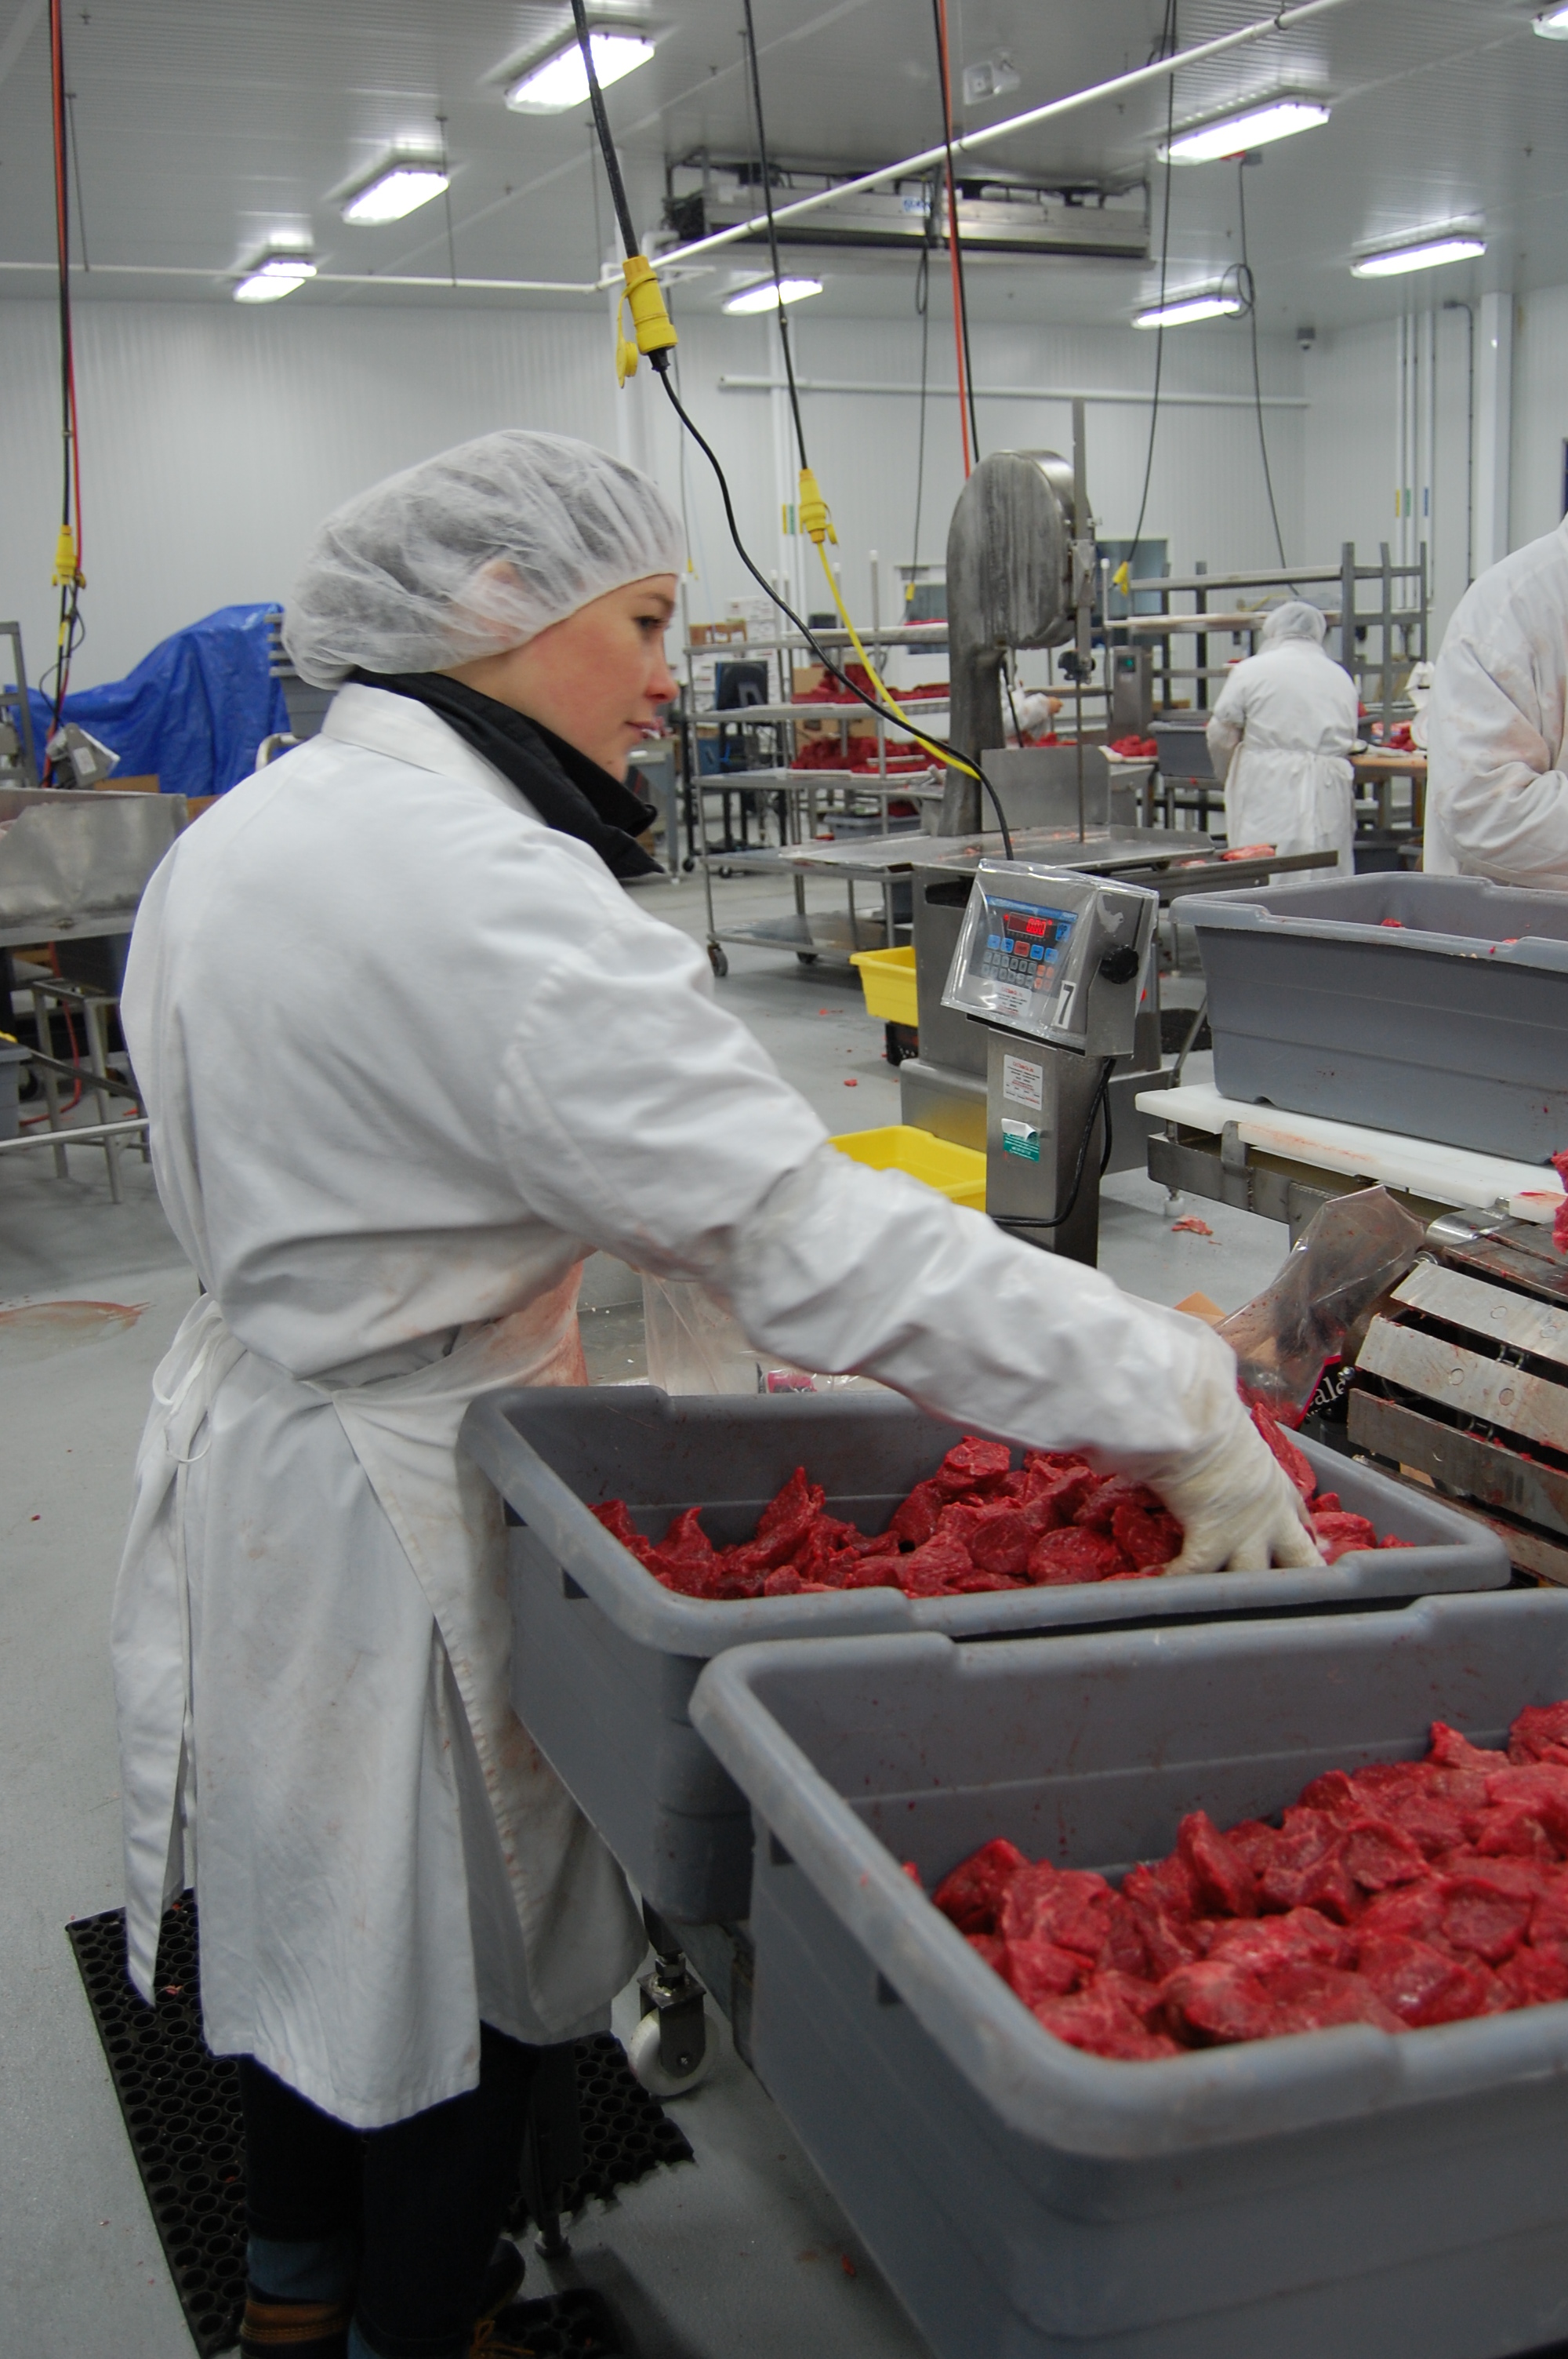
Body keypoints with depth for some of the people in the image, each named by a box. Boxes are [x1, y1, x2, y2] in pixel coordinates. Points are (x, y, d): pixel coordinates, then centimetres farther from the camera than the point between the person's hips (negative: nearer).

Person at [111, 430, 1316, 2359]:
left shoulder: (239, 834, 2)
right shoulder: (481, 894, -28)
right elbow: (801, 1227, -33)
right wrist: (1174, 1405, -28)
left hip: (248, 1426, 10)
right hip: (403, 1506, -9)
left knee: (316, 1915, 27)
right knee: (456, 1965, 13)